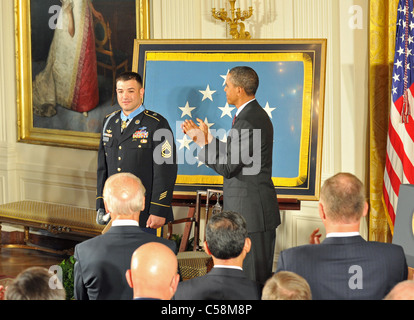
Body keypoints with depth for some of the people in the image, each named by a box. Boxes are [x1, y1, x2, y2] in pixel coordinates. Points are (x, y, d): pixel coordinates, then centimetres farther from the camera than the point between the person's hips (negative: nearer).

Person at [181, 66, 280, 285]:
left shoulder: (248, 121, -19)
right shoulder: (253, 115, 14)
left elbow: (226, 167, -19)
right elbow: (231, 156, 19)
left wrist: (204, 142, -9)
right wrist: (203, 138, 18)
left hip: (251, 212, -11)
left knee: (253, 281, -7)